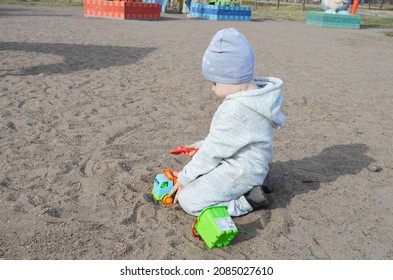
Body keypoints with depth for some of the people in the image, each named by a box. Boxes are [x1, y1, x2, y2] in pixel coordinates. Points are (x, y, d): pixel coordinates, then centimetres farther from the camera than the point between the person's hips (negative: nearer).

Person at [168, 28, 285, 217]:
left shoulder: (236, 111, -29)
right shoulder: (253, 98, 3)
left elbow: (214, 151, -21)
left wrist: (185, 177, -9)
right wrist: (203, 145, 13)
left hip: (239, 172, -11)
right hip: (247, 166, 11)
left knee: (188, 200, -13)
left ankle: (248, 201, -8)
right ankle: (249, 187, 10)